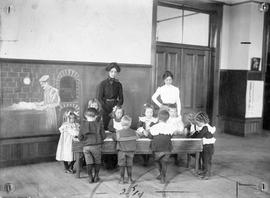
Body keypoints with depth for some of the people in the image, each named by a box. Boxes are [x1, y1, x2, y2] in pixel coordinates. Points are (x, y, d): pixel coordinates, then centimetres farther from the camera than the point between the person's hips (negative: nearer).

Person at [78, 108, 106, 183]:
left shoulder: (83, 124, 0)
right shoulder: (99, 124, -2)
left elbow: (80, 137, 0)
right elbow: (103, 136, 0)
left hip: (86, 146, 1)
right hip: (96, 146, -1)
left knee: (89, 162, 9)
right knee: (97, 162, 15)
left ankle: (90, 178, 11)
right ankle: (96, 177, 23)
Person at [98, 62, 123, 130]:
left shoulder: (118, 84, 7)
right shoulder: (103, 83, 2)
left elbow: (121, 98, 7)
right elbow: (100, 98, -2)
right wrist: (107, 108, -12)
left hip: (115, 106, 2)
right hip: (105, 107, -1)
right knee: (105, 126, -6)